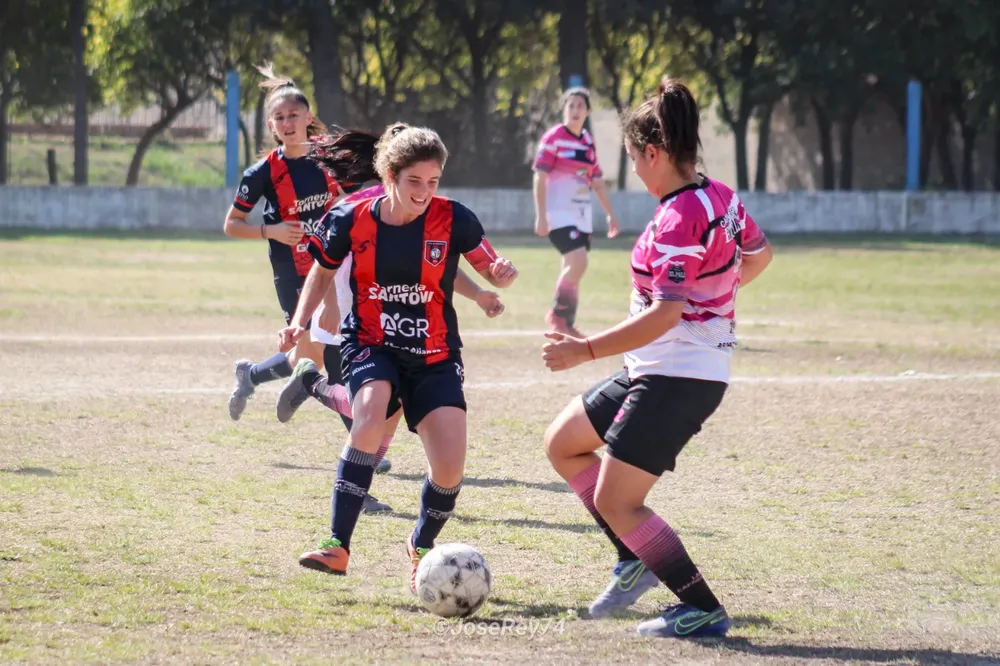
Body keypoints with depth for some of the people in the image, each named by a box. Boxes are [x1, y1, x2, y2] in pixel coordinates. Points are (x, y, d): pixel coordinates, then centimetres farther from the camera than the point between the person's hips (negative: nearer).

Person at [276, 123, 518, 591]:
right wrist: (300, 323, -2)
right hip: (371, 345, -1)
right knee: (370, 415, -33)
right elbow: (323, 271, 10)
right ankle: (338, 547, -26)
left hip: (434, 356, 1)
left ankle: (421, 547, 22)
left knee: (450, 468, -12)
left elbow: (490, 270, -4)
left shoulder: (453, 220, -11)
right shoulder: (352, 221, -9)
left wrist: (502, 274, -28)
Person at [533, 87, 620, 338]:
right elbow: (540, 178, -11)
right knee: (578, 263, -20)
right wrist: (541, 216, -17)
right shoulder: (553, 138, -8)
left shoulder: (588, 142, 12)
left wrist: (610, 214, 19)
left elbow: (597, 181, 20)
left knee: (573, 269, 8)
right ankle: (557, 314, -3)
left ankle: (566, 323, 17)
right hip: (559, 213, -7)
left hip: (582, 215, 7)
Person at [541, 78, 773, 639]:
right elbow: (759, 254, 21)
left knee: (615, 503, -5)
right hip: (654, 370, 10)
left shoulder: (679, 219, -23)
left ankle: (702, 609, 1)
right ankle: (637, 561, 19)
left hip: (677, 378, -10)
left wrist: (584, 351, -26)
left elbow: (664, 316, -28)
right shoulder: (720, 197, 4)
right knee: (563, 444, 19)